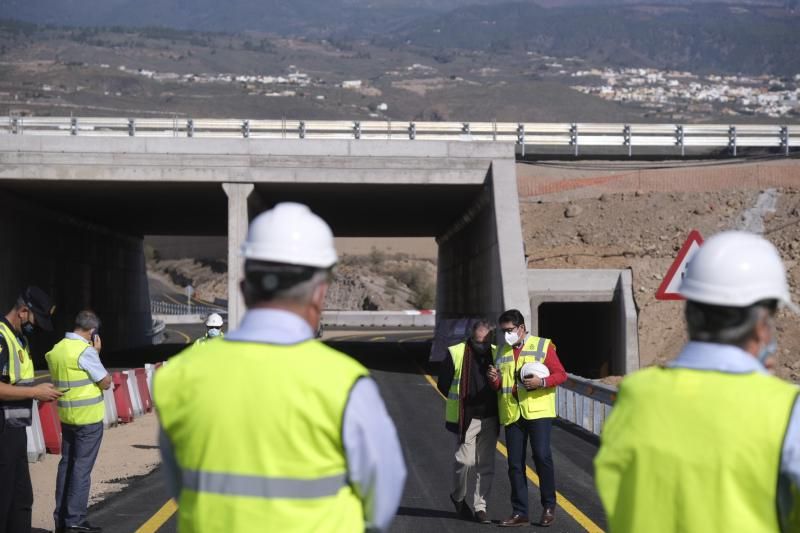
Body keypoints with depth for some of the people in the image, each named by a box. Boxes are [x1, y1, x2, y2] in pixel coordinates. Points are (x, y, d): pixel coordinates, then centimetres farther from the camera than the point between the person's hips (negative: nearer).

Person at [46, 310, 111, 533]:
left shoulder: (56, 350, 8)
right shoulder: (85, 350, -16)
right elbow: (105, 382, -10)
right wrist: (97, 352, -2)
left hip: (66, 416, 7)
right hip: (88, 417, -7)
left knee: (66, 463, 12)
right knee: (82, 466, -3)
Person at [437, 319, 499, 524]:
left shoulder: (496, 354, 6)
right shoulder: (456, 354, -5)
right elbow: (443, 383, 1)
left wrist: (497, 380, -2)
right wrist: (461, 402, 2)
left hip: (489, 418, 4)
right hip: (465, 417, -4)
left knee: (486, 465, 4)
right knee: (465, 460, -7)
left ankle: (480, 507, 12)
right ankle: (458, 497, 20)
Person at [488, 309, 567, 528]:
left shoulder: (543, 346, 4)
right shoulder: (502, 352, 17)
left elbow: (561, 375, 0)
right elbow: (497, 386, 22)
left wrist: (541, 381, -17)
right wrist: (495, 380, -1)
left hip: (538, 411, -4)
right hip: (511, 413, 4)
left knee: (542, 456, -12)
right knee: (515, 463, 4)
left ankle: (549, 506, 5)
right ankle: (519, 512, 10)